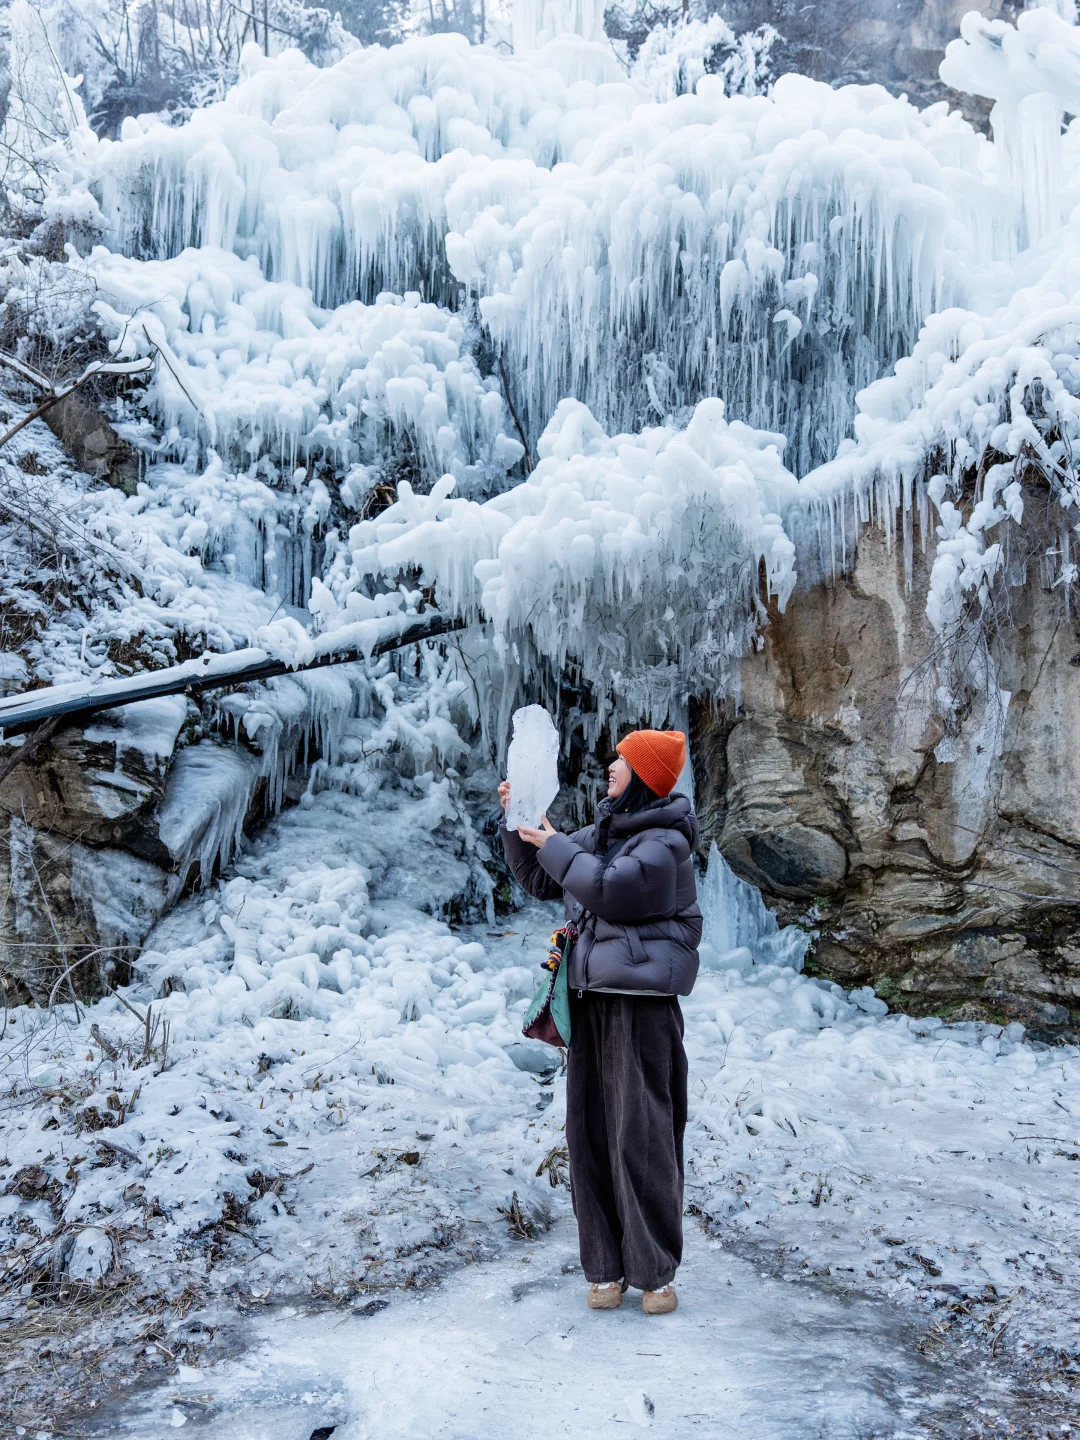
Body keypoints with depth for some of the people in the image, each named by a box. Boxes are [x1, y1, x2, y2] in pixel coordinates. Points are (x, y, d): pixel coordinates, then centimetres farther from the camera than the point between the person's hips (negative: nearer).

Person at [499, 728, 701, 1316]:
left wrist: (553, 843, -10)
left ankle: (654, 1271, 11)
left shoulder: (666, 841, -8)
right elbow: (540, 881, 23)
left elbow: (610, 890, -22)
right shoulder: (599, 834, 15)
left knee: (642, 1135, -3)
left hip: (642, 1001, -7)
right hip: (589, 997, 7)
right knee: (590, 1131, 8)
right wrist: (518, 823, 11)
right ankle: (604, 1266, 19)